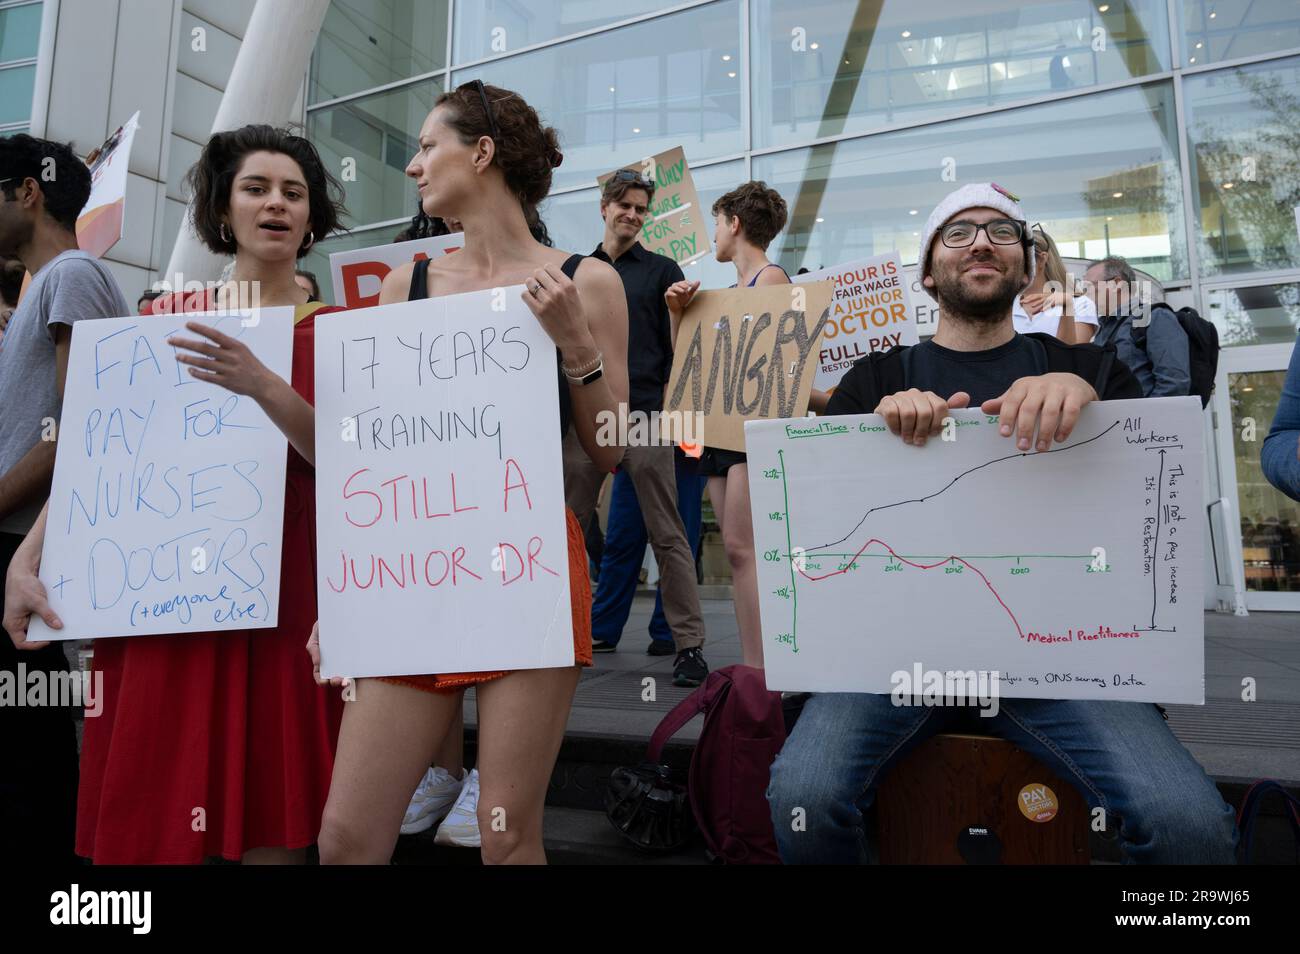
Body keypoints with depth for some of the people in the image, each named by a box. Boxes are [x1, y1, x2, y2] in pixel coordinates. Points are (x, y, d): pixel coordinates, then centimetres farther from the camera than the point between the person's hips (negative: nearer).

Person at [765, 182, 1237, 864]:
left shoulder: (1082, 367, 15)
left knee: (1192, 823, -22)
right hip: (902, 630, 0)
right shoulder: (876, 380, 14)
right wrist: (880, 422, -15)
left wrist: (1083, 392, -17)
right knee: (802, 797, -24)